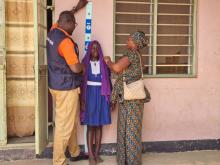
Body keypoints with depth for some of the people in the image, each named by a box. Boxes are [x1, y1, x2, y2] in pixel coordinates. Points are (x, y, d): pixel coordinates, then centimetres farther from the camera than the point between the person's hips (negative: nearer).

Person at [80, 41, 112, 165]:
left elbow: (109, 81, 7)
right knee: (91, 126, 0)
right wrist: (82, 100, -8)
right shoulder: (85, 63, 0)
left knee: (99, 126, 6)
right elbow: (81, 83, -2)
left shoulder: (104, 63, 6)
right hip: (90, 95, -2)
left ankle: (97, 153, 16)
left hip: (102, 96, 2)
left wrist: (111, 98, 4)